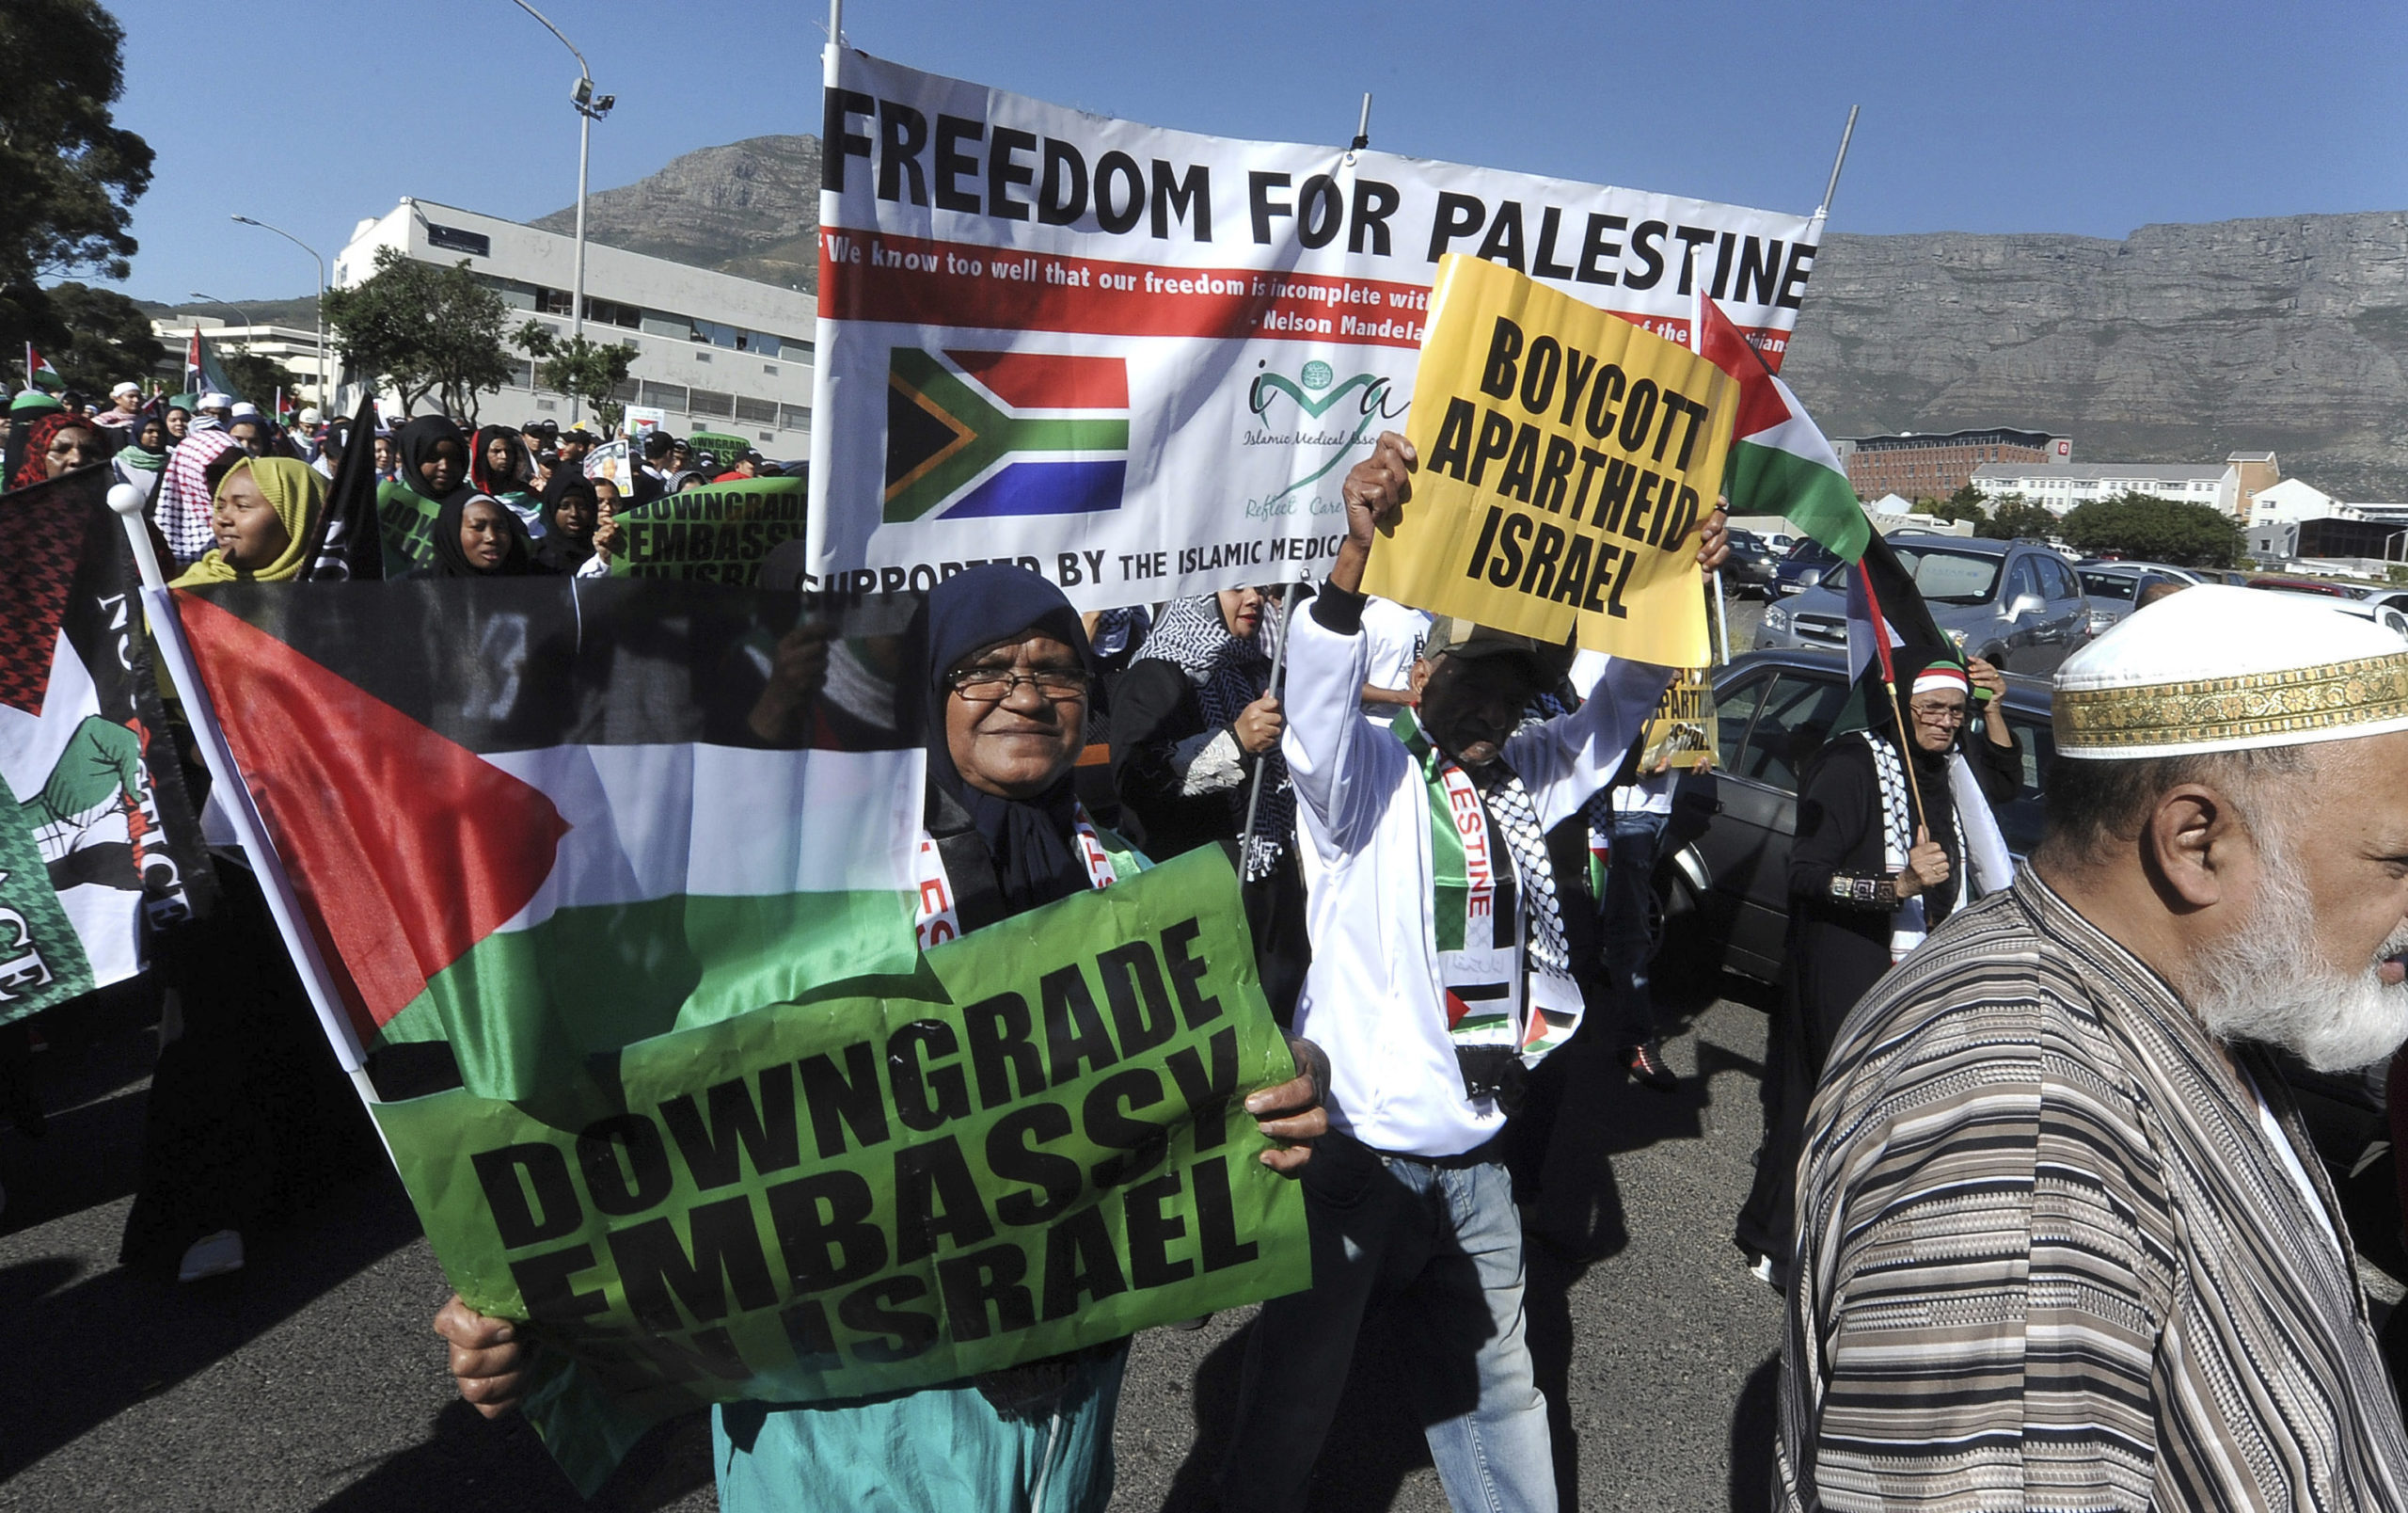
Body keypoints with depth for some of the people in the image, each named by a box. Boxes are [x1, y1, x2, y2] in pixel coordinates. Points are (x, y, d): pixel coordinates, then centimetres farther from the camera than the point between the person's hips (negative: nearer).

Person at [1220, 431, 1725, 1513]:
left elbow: (1620, 703, 10)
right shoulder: (1365, 770, -13)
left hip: (1472, 1152, 6)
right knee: (1292, 1404, 10)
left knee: (1491, 1387, 23)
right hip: (1354, 1149, -6)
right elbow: (1318, 691, -32)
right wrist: (1360, 549, -50)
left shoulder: (1521, 781, 7)